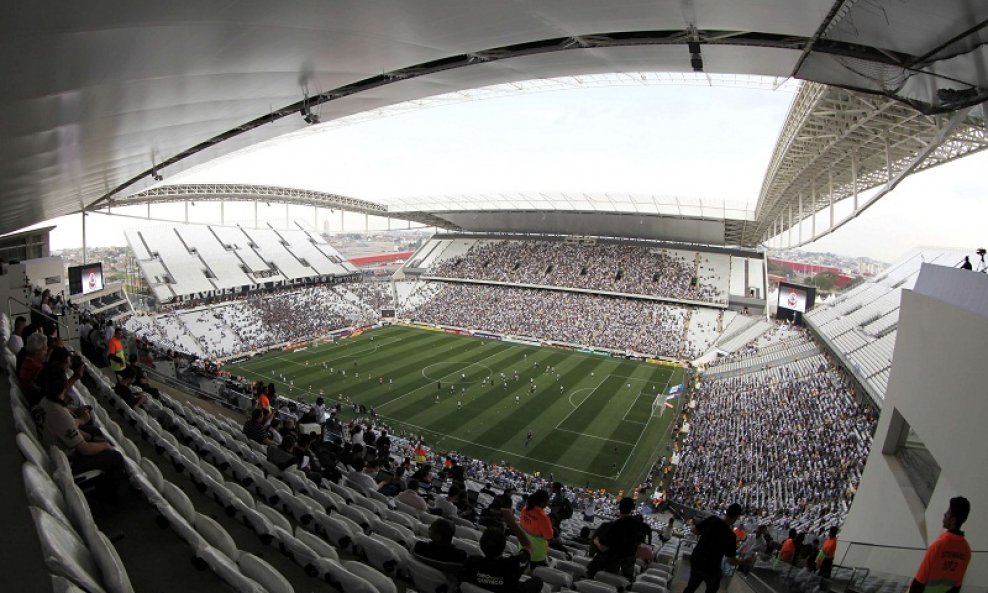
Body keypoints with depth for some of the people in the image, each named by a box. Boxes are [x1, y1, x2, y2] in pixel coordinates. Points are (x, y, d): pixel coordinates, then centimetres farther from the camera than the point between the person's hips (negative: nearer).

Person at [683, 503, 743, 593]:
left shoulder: (712, 519, -12)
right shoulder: (730, 536, -23)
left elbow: (694, 529, -2)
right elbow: (731, 561, -14)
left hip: (696, 561, 4)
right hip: (711, 568, -4)